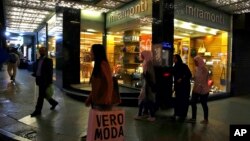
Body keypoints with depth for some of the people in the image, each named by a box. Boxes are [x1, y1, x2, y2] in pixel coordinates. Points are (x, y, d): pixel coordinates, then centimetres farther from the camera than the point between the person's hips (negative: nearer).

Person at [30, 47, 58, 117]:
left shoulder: (48, 60, -9)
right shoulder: (38, 60, 13)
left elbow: (50, 72, -12)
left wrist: (49, 82, -16)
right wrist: (35, 74, 2)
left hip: (44, 81, -8)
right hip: (39, 80, 8)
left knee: (41, 96, -3)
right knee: (44, 95, 17)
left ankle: (38, 111, 8)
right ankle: (54, 102, 36)